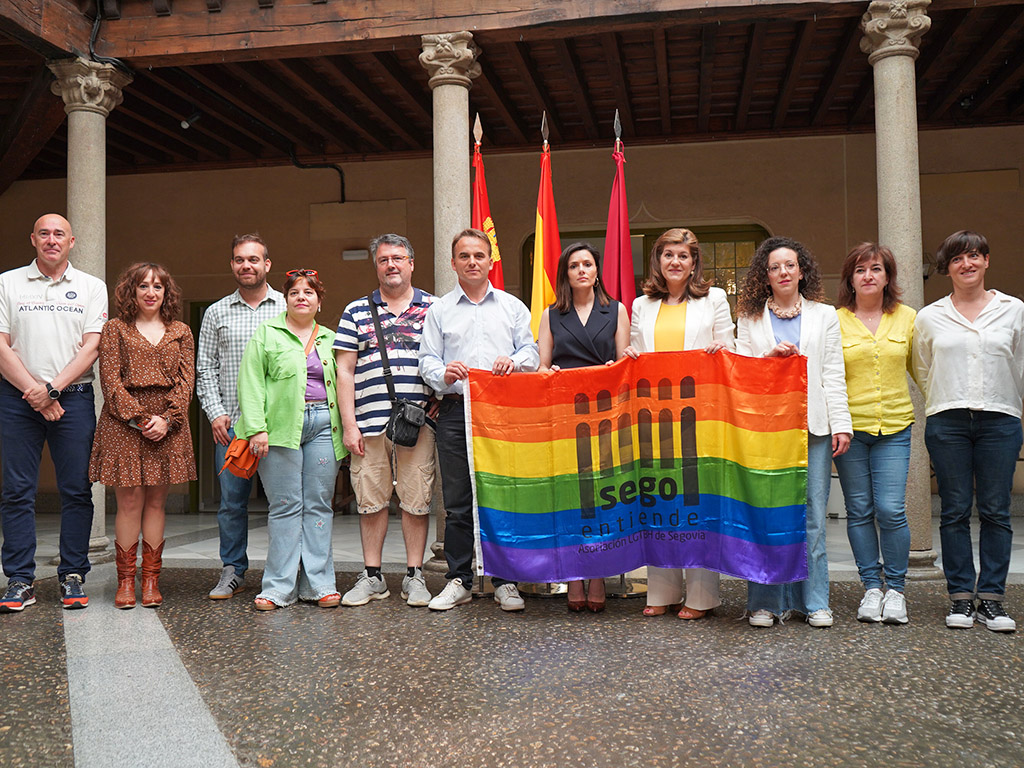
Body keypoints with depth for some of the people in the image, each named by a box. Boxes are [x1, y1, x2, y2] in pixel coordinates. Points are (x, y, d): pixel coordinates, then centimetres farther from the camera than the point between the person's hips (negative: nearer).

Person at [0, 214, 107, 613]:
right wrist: (34, 391, -8)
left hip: (73, 397, 0)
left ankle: (73, 577, 9)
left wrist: (53, 388, -10)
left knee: (77, 490, 0)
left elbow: (92, 346, 1)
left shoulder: (92, 287, 9)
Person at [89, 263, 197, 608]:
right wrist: (139, 418, -12)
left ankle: (151, 580, 11)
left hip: (168, 426, 2)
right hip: (124, 423, -2)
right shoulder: (115, 329, 7)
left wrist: (167, 419, -9)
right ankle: (126, 580, 6)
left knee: (156, 502, 5)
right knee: (129, 503, -3)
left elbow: (187, 380, 5)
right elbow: (110, 379, -2)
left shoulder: (181, 332, 13)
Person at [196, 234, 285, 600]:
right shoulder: (216, 313, 12)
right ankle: (233, 571, 17)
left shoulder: (288, 308, 7)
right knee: (232, 500, 5)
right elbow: (205, 368, 11)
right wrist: (215, 412, -1)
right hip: (231, 422, 2)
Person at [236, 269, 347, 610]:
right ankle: (279, 586, 4)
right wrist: (256, 428, -11)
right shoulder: (267, 333, 8)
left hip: (324, 425, 3)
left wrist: (346, 429, 10)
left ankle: (318, 583, 10)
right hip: (282, 427, -3)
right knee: (285, 506, -3)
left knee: (319, 504, 4)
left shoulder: (330, 339, 18)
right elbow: (251, 383, 0)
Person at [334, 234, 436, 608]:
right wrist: (349, 424, 0)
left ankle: (414, 577, 12)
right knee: (370, 499, 5)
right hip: (369, 422, 1)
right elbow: (345, 371, 8)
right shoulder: (356, 312, 12)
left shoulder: (433, 308, 10)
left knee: (416, 499, 2)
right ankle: (372, 577, 17)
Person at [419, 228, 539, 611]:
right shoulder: (439, 310, 14)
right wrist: (443, 374, -13)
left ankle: (505, 580, 10)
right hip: (455, 411, 0)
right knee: (457, 503, 2)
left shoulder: (513, 306, 16)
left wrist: (513, 360, -12)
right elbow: (427, 360, 8)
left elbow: (531, 352, 10)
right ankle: (459, 580, 12)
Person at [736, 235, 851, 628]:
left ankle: (814, 600, 11)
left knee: (811, 515, 0)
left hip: (812, 426, 0)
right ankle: (766, 601, 8)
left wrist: (841, 424, 2)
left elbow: (833, 375, 9)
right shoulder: (749, 318, 13)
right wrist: (769, 357, -7)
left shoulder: (825, 315, 14)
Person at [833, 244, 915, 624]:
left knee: (891, 509, -7)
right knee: (859, 510, 4)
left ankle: (896, 589, 10)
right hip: (849, 426, 0)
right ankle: (872, 587, 17)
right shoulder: (835, 321, 2)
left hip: (894, 427, 0)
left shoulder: (907, 318, 8)